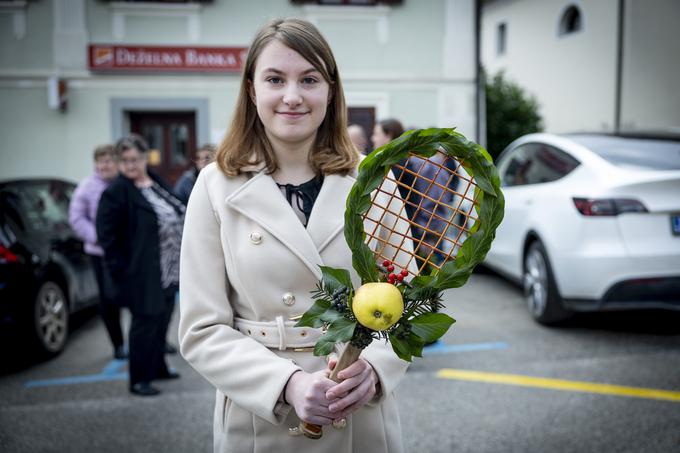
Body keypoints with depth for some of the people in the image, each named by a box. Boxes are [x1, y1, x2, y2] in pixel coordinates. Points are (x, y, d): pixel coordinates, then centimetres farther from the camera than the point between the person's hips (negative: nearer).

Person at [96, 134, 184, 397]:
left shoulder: (156, 183, 10)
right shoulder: (116, 192, -12)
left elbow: (175, 216, 18)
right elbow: (107, 235, -14)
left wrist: (181, 259, 13)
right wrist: (120, 268, -17)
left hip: (167, 270, 8)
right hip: (141, 273, -8)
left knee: (163, 318, 17)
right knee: (145, 322, -1)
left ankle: (157, 367, 34)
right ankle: (139, 379, 11)